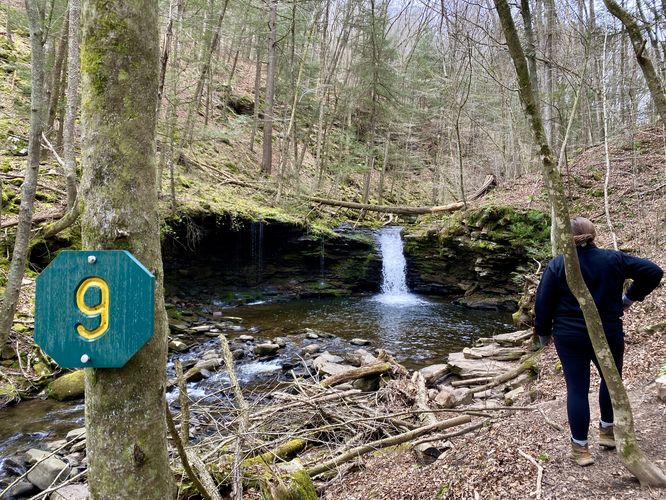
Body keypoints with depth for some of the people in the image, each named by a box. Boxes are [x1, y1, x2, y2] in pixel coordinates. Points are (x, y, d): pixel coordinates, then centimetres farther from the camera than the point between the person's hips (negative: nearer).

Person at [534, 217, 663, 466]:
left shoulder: (557, 265, -9)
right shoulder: (613, 259, -4)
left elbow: (543, 303, -8)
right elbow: (653, 271, -3)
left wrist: (543, 333, 6)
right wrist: (630, 297, 6)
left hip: (569, 336, -1)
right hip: (608, 335, 2)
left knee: (577, 388, 5)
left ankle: (580, 447, 12)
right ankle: (607, 430, 37)